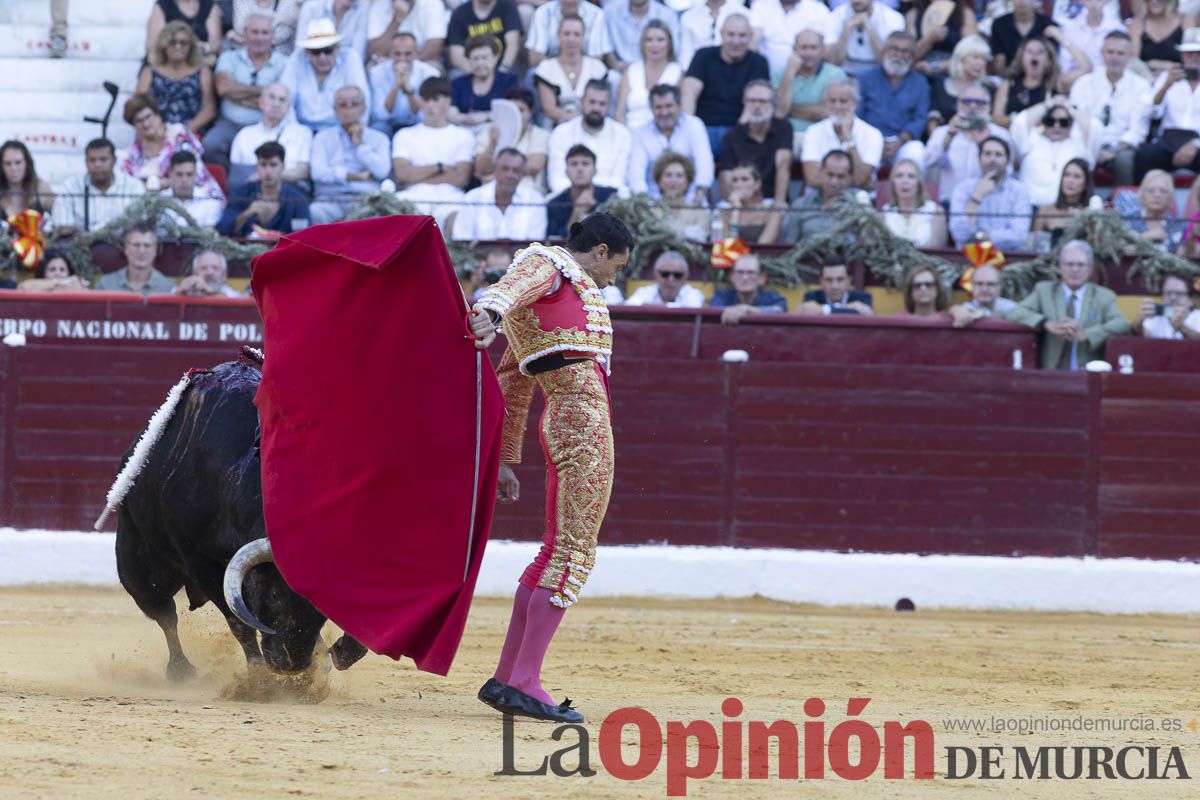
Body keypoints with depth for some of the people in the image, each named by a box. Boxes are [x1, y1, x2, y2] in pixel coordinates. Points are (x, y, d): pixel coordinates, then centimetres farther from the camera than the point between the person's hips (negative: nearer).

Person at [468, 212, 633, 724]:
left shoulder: (568, 286, 30)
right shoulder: (548, 265, 3)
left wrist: (504, 460, 31)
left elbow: (512, 384, 32)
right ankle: (525, 683, -16)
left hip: (566, 425, 10)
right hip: (582, 417, -10)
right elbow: (514, 285, -23)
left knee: (557, 550, 12)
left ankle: (505, 679, 15)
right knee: (574, 550, -12)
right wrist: (491, 308, -46)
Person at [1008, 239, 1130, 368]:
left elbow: (1121, 325, -4)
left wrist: (1085, 334, -19)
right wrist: (1047, 324, -16)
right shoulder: (1044, 291, 13)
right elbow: (1015, 314, 2)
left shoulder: (1104, 296, 11)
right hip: (1051, 374, 1)